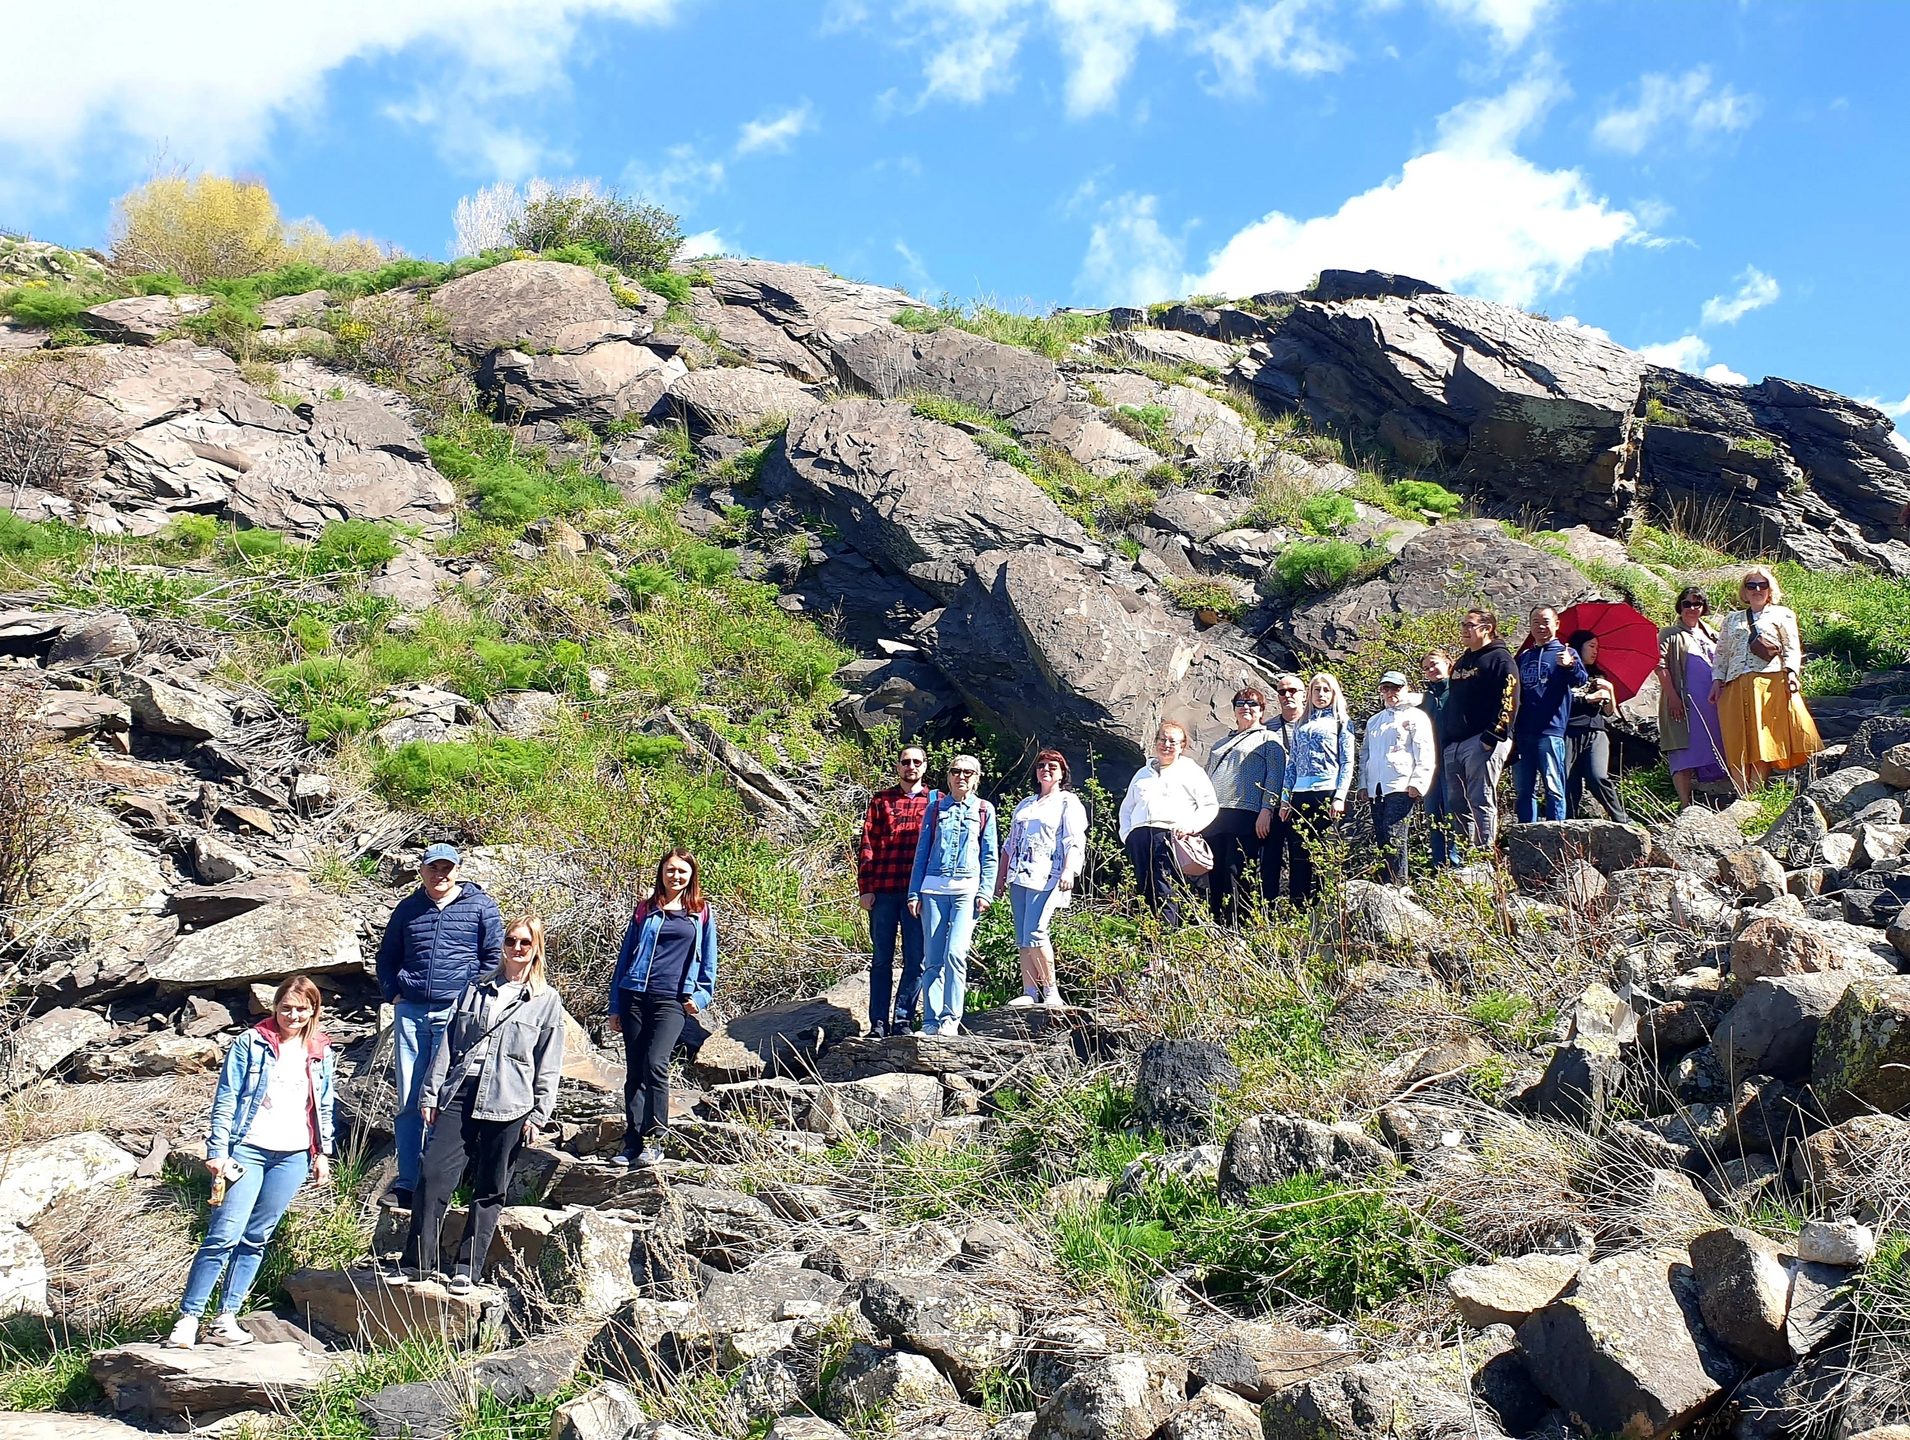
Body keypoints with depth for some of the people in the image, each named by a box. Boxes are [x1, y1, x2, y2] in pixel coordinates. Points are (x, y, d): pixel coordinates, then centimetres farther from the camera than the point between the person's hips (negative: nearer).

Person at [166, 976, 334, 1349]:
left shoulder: (321, 1054, 10)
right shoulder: (250, 1044, -2)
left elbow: (324, 1108, 18)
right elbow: (225, 1100, -4)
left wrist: (323, 1153, 15)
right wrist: (217, 1150, -9)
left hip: (293, 1156, 4)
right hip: (247, 1150, -4)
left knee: (255, 1240, 7)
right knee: (223, 1236, -11)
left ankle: (226, 1318, 13)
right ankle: (188, 1318, -7)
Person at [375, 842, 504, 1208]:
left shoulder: (480, 907, 5)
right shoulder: (408, 909, 14)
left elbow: (495, 956, 5)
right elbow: (386, 956, 23)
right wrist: (394, 994, 9)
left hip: (456, 1013, -3)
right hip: (410, 1012, 3)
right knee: (409, 1102, 1)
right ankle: (407, 1183, 4)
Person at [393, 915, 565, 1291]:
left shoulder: (547, 1001, 7)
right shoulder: (475, 990, 16)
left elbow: (549, 1063, 4)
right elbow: (448, 1044, 15)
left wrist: (538, 1113, -2)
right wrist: (431, 1093, 9)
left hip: (507, 1106, -2)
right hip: (458, 1098, 2)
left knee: (489, 1191, 2)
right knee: (433, 1176, -8)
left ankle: (468, 1269, 9)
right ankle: (418, 1263, 0)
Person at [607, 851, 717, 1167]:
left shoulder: (702, 912, 9)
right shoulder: (646, 910, 11)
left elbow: (708, 959, 14)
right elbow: (625, 955, 13)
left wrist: (700, 995, 0)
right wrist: (615, 1006, 9)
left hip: (672, 1001, -2)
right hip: (635, 997, 2)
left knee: (655, 1064, -18)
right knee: (634, 1071, 3)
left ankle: (654, 1140, -10)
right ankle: (633, 1143, 8)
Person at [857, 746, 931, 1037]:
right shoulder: (881, 801, 11)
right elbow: (867, 846, 7)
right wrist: (865, 888, -1)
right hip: (883, 892, 0)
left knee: (915, 960, 1)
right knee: (882, 959, 5)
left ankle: (903, 1019, 9)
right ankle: (878, 1023, 8)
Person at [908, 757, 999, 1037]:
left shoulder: (984, 810, 9)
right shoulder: (935, 808, 13)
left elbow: (991, 856, 8)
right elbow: (922, 853, 14)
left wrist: (985, 892, -3)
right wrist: (914, 893, 7)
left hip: (967, 889, -2)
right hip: (934, 888, 2)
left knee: (955, 954, -16)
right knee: (932, 959, 0)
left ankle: (951, 1019, -9)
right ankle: (931, 1022, 4)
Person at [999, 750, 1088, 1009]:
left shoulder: (1068, 802, 6)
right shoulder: (1025, 805, 24)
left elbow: (1074, 841, -6)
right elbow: (1010, 844, 26)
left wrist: (1069, 871, -20)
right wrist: (1002, 876, 19)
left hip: (1046, 878, -7)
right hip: (1019, 876, 7)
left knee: (1035, 933, -18)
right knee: (1022, 938, 1)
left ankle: (1052, 993, -11)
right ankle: (1029, 993, 2)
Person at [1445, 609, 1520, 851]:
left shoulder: (1500, 659, -2)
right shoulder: (1463, 662, 24)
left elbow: (1508, 701, -13)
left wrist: (1492, 736, -21)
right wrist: (1447, 739, 17)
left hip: (1483, 743, -9)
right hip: (1455, 745, 9)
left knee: (1481, 801, -11)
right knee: (1456, 804, 8)